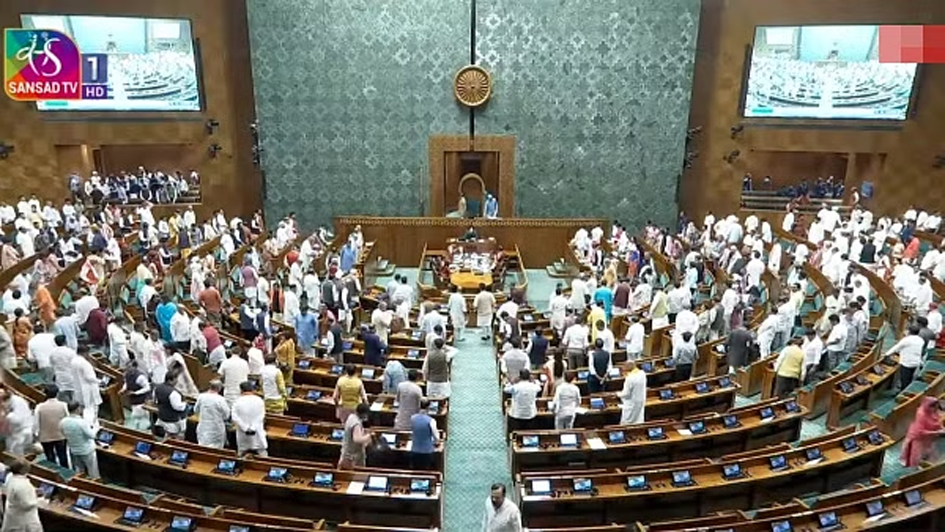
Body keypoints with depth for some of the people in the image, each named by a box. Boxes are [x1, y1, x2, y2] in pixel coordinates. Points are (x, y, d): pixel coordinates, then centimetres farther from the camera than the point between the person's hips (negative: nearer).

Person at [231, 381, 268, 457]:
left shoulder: (237, 401, -7)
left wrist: (246, 428, -12)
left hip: (242, 434, 0)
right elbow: (261, 416, -10)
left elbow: (234, 417, -11)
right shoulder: (259, 400, -6)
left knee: (242, 458, 14)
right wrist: (253, 428, -11)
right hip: (257, 433, 0)